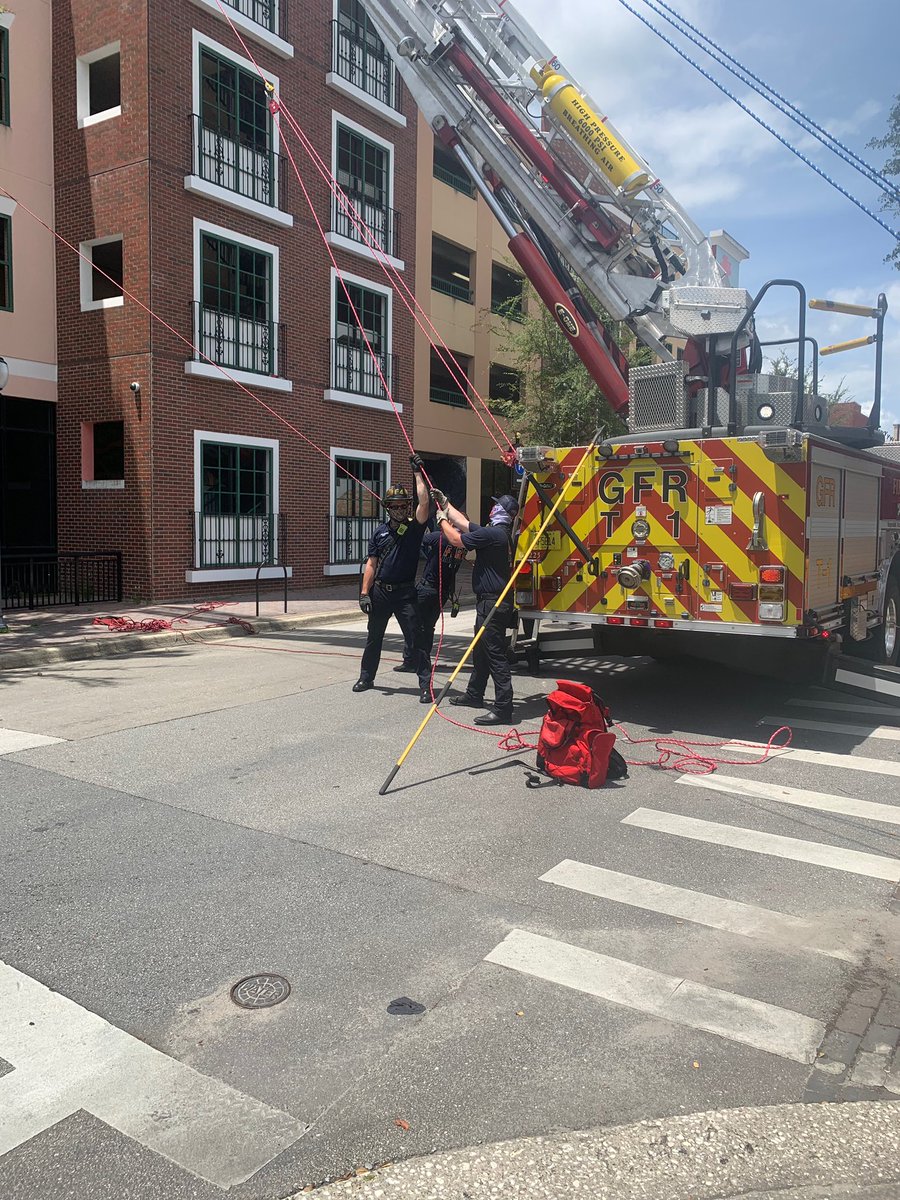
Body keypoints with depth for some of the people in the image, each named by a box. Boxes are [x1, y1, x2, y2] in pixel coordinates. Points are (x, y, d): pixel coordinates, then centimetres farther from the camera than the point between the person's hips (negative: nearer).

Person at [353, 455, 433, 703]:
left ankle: (426, 685, -3)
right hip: (380, 591, 4)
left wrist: (418, 473, -15)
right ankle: (366, 677, 32)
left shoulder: (414, 528, -2)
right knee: (373, 637, 16)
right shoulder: (380, 532, 6)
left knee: (416, 639, -6)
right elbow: (371, 564, 6)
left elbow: (424, 503, -18)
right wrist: (364, 593, -1)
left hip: (405, 592, -4)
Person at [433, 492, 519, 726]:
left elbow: (456, 539, -11)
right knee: (481, 650, 23)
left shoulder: (492, 533, -18)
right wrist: (445, 504, 28)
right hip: (494, 601, 11)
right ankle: (474, 694, 38)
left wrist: (442, 520, 7)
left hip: (492, 603, -11)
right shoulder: (501, 533, 13)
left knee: (495, 654, -11)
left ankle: (503, 709, -12)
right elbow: (465, 524, 23)